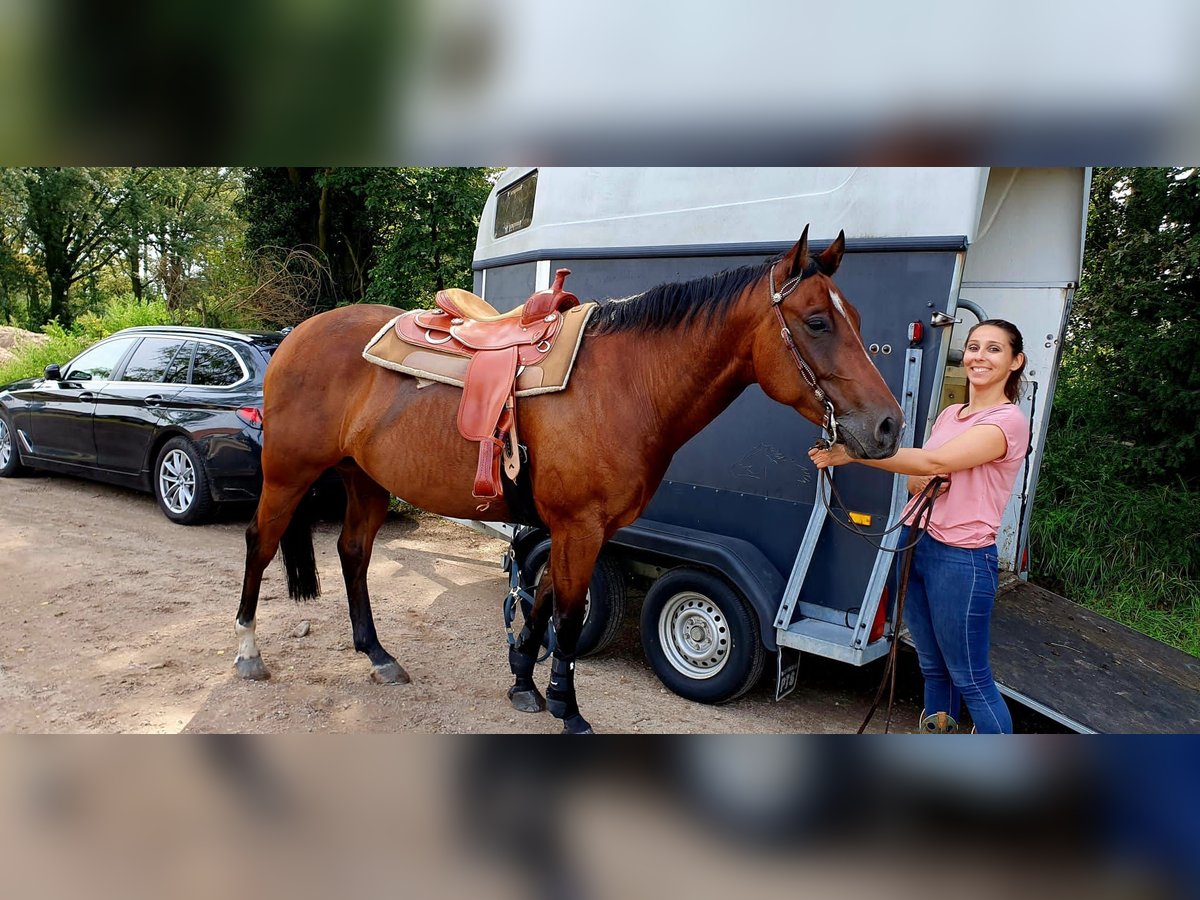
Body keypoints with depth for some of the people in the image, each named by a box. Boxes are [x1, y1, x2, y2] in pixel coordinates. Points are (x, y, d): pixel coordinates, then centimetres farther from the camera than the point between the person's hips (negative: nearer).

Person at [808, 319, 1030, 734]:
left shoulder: (1009, 421, -12)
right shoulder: (949, 413, 12)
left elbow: (935, 461, -24)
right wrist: (916, 483, -10)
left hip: (961, 559, -7)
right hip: (916, 544, 7)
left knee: (971, 679, 3)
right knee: (933, 666, 20)